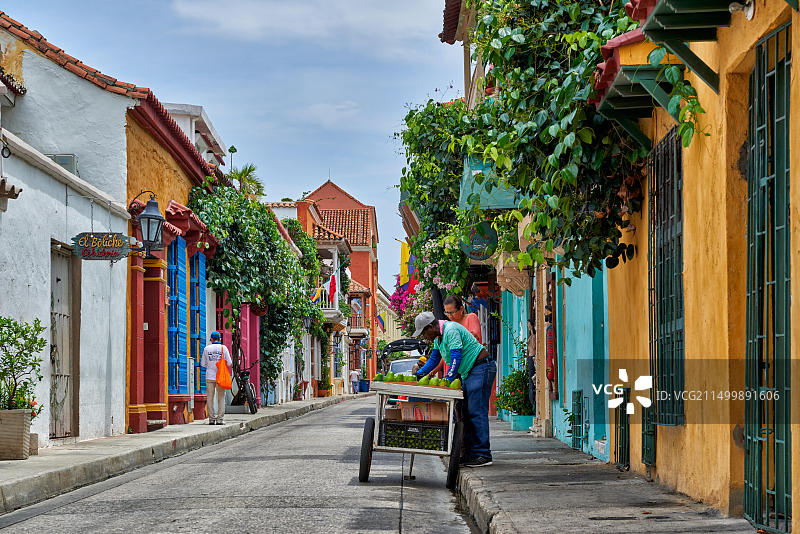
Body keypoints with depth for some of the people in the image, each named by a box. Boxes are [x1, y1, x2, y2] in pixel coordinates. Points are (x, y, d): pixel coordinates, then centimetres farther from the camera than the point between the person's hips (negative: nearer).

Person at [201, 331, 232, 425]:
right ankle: (219, 419, -3)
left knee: (210, 398, 5)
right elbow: (229, 363, -1)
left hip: (210, 377, 1)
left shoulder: (206, 349, 3)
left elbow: (203, 364, 9)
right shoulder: (223, 348, -2)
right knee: (221, 398, 3)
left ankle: (211, 419, 2)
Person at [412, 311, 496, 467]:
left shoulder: (450, 330, -18)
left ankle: (483, 455, -14)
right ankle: (469, 453, 8)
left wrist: (447, 381, -24)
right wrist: (418, 374, 13)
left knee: (476, 412, -13)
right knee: (465, 412, 7)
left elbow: (456, 358, -24)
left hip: (481, 369, -10)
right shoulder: (438, 336, 13)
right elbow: (434, 359, 22)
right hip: (468, 373, 10)